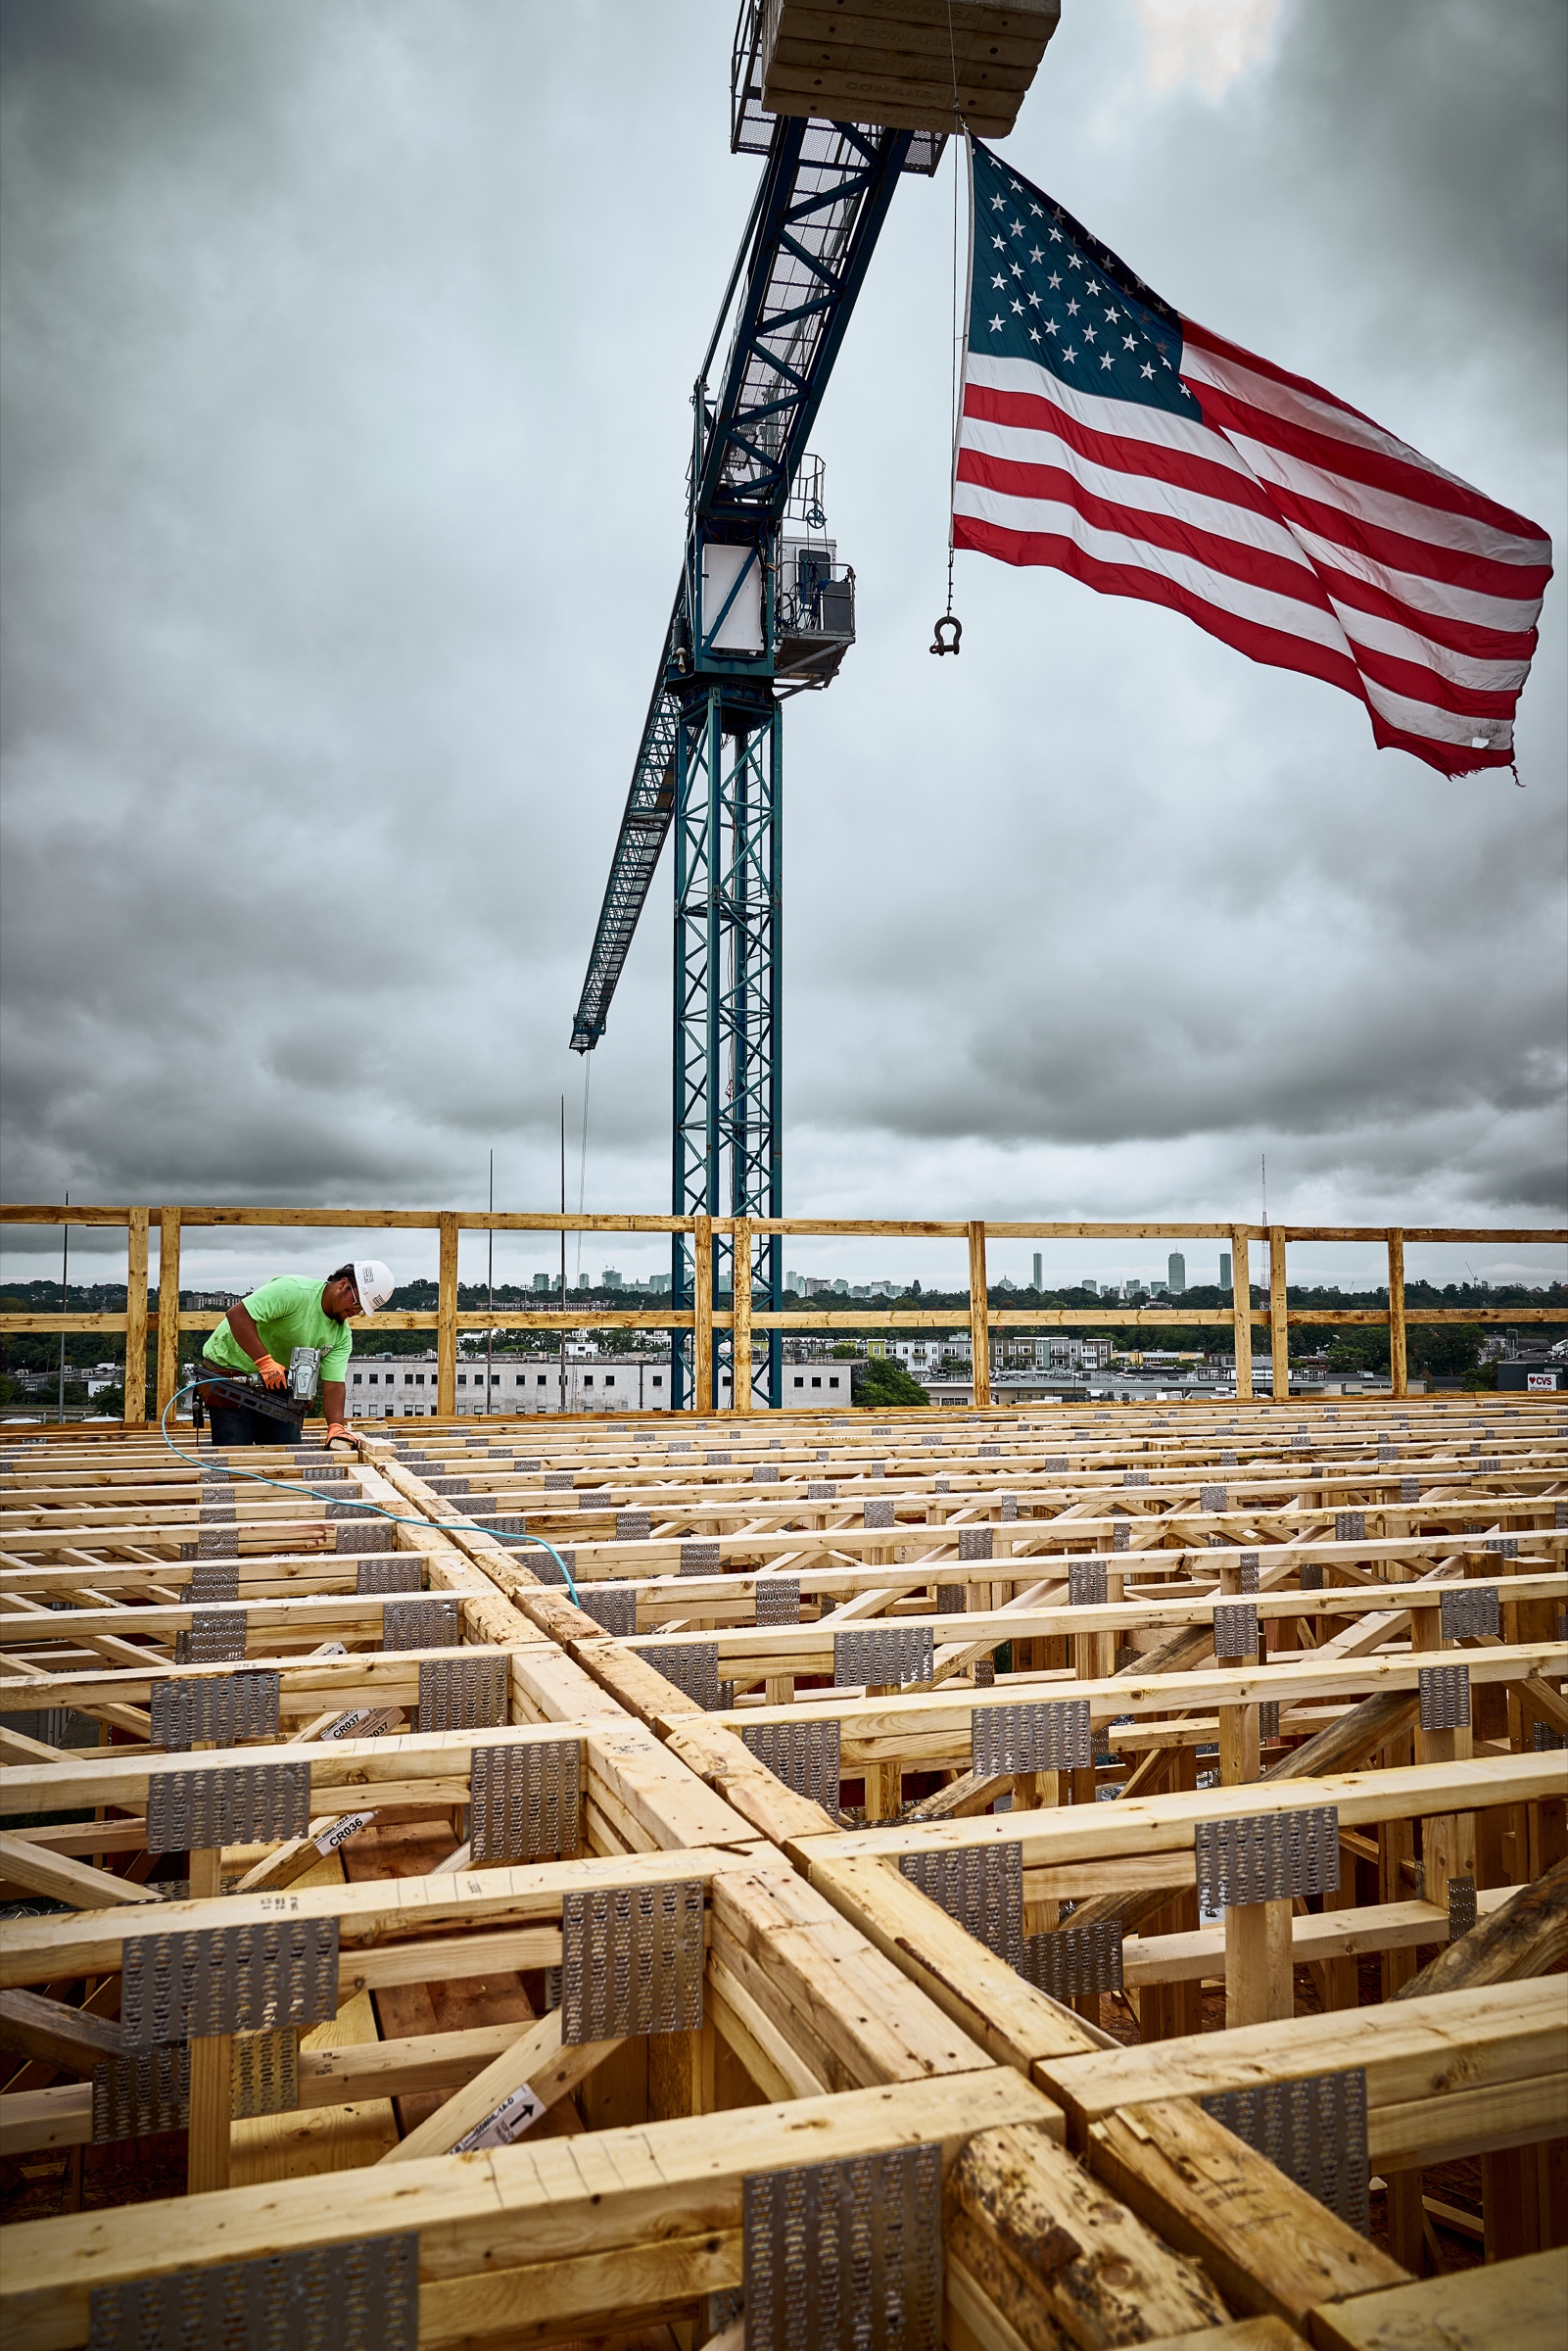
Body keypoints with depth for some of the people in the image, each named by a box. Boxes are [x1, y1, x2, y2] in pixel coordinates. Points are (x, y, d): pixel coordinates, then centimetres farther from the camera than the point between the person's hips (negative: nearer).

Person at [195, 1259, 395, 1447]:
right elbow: (237, 1314, -32)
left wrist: (336, 1427, -25)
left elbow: (333, 1384, -7)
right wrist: (265, 1362, -37)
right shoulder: (293, 1291, -25)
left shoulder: (342, 1335, -2)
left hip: (276, 1385, 7)